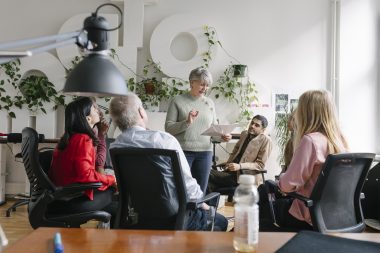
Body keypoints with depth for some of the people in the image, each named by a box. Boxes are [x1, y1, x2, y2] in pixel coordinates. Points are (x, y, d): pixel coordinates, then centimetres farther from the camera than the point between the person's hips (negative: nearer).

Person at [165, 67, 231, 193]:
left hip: (205, 152, 4)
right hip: (183, 151, -4)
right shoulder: (178, 101, -1)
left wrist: (222, 135, -7)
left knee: (200, 191, 11)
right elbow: (168, 127, -6)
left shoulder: (210, 103, 11)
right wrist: (187, 122, -20)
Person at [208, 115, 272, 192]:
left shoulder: (266, 140, -7)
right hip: (232, 171, 7)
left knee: (209, 174, -22)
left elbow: (260, 165, -10)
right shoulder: (244, 133, 13)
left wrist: (240, 166, -22)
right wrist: (228, 162, 12)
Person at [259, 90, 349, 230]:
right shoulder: (340, 140, 1)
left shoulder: (310, 140, -21)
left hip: (311, 218, -7)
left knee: (263, 192, 15)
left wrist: (282, 179, 3)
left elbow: (288, 184, -19)